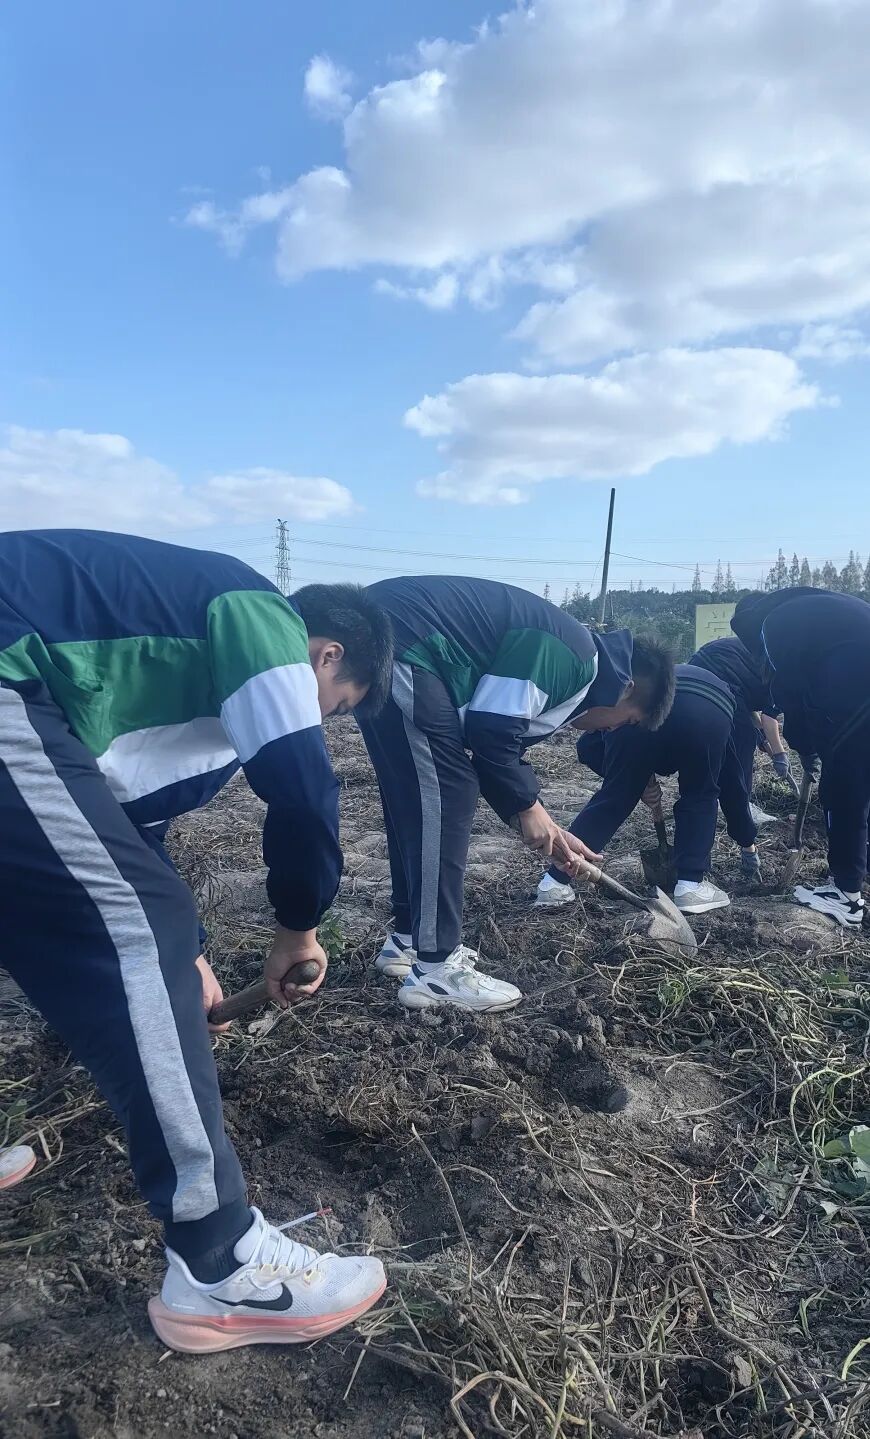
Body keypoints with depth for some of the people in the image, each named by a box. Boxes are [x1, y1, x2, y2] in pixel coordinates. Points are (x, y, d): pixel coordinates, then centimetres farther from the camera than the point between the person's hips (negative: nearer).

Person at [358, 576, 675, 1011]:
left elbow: (501, 740, 23)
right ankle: (434, 970, 0)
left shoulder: (563, 664, 21)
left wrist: (547, 832, 22)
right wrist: (529, 808, -1)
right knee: (445, 798, -7)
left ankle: (408, 939, 28)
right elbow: (492, 729, -16)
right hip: (396, 641, -11)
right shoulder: (576, 655, -9)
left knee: (417, 800, 16)